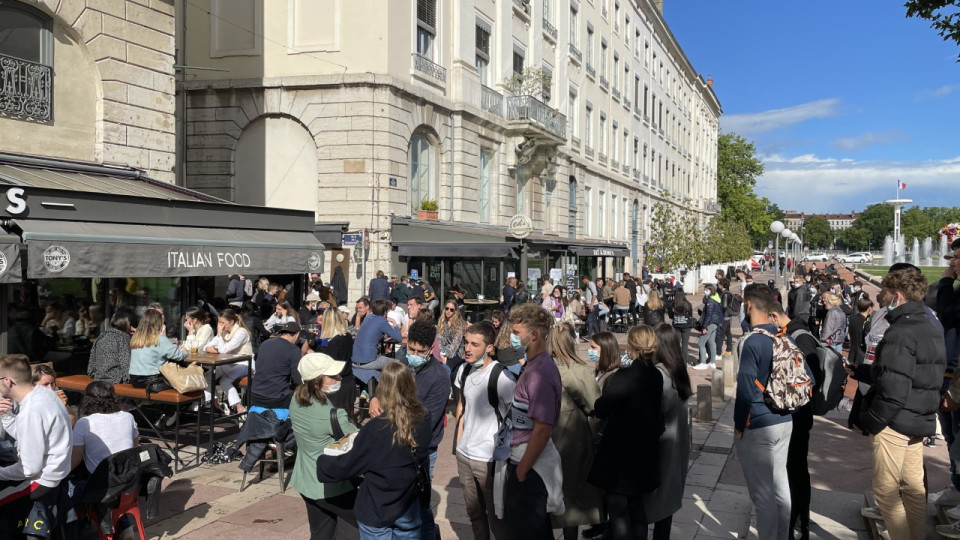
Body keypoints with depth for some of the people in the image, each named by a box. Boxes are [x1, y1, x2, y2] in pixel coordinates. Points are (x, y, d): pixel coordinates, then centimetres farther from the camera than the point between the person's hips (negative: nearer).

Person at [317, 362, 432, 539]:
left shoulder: (376, 429, -25)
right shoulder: (424, 418, -12)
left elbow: (348, 465, -15)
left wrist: (320, 462, 4)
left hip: (375, 511, -3)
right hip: (408, 507, 3)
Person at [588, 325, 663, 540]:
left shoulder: (624, 376, -22)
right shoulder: (656, 376, 0)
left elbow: (600, 409, -15)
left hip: (621, 450, -7)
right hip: (645, 450, 7)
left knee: (617, 507, 3)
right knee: (636, 505, 19)